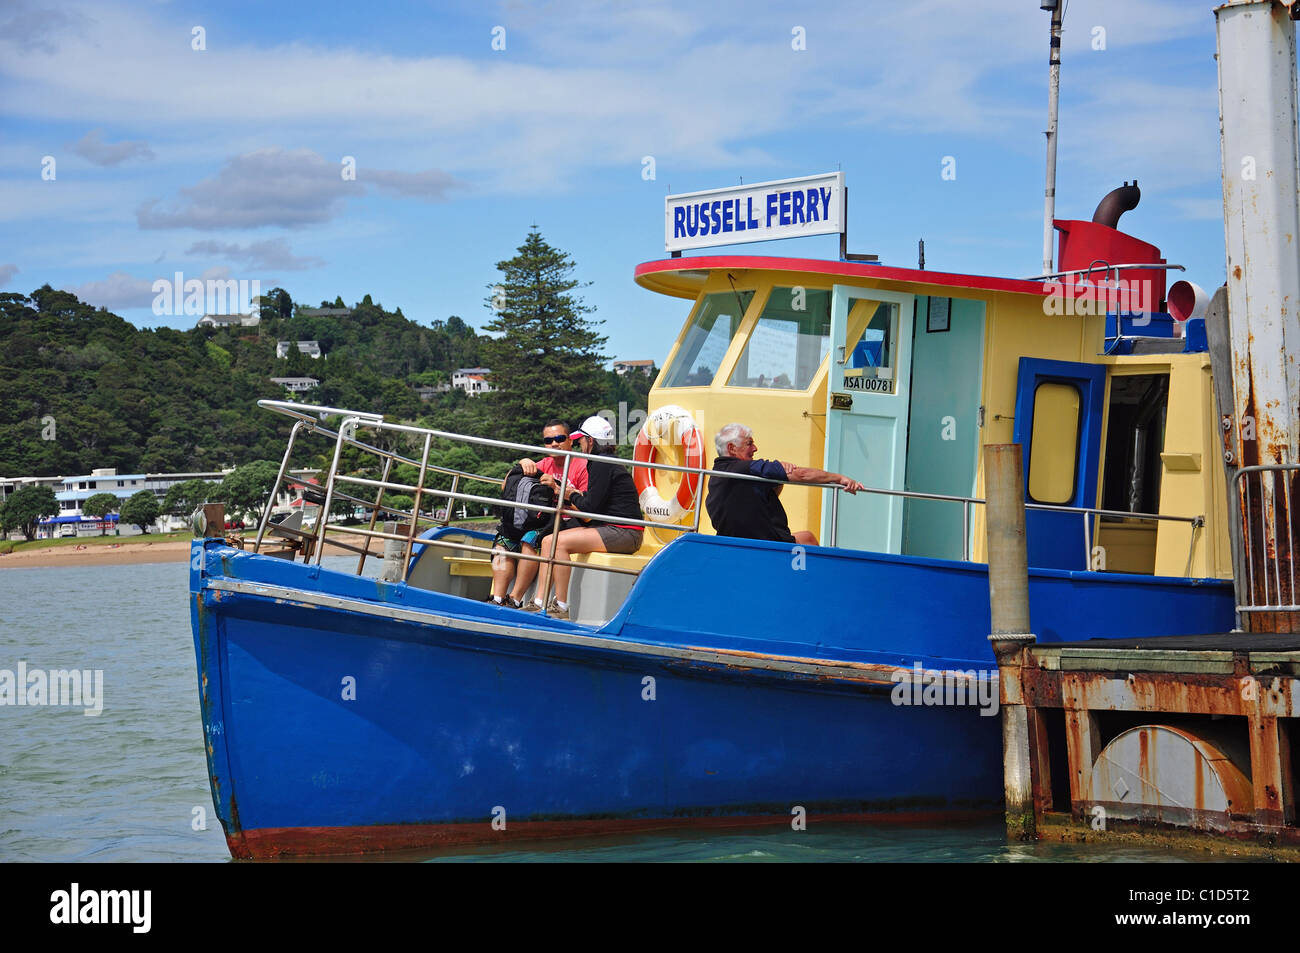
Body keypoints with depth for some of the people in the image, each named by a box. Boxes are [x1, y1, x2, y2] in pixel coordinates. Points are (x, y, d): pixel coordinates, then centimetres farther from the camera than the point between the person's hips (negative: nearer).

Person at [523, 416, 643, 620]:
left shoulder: (602, 464, -12)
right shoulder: (599, 463, 19)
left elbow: (590, 506, -16)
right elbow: (591, 503, 19)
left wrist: (572, 496, 3)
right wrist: (559, 489, 20)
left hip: (623, 534, -10)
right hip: (610, 529, 10)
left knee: (559, 543, -22)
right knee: (548, 540, 2)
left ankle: (561, 607, -18)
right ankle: (539, 603, -4)